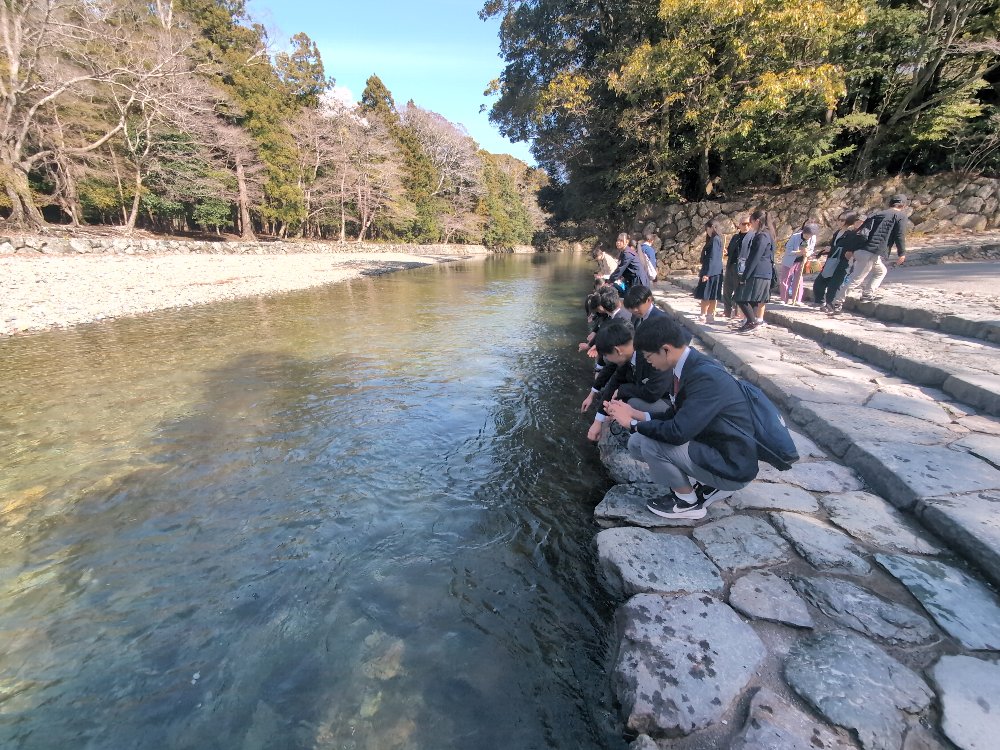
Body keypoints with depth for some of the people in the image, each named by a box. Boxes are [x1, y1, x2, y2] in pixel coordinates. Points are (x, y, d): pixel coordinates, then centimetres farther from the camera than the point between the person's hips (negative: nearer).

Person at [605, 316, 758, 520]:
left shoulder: (706, 377, -29)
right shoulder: (689, 366, -2)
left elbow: (678, 432, -31)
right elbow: (674, 416, 8)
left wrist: (632, 423, -17)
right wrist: (635, 414, -1)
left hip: (731, 465, -9)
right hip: (709, 445, 9)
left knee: (651, 444, -23)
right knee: (636, 443, 3)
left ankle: (688, 501, 3)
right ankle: (708, 484, 12)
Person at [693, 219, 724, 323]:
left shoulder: (715, 240, -13)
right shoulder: (715, 239, 16)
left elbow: (712, 258, -19)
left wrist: (706, 273, -21)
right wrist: (703, 271, 22)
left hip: (711, 272, -9)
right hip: (715, 272, 9)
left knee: (705, 295, -4)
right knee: (712, 296, 10)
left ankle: (703, 316, 0)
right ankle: (710, 315, 14)